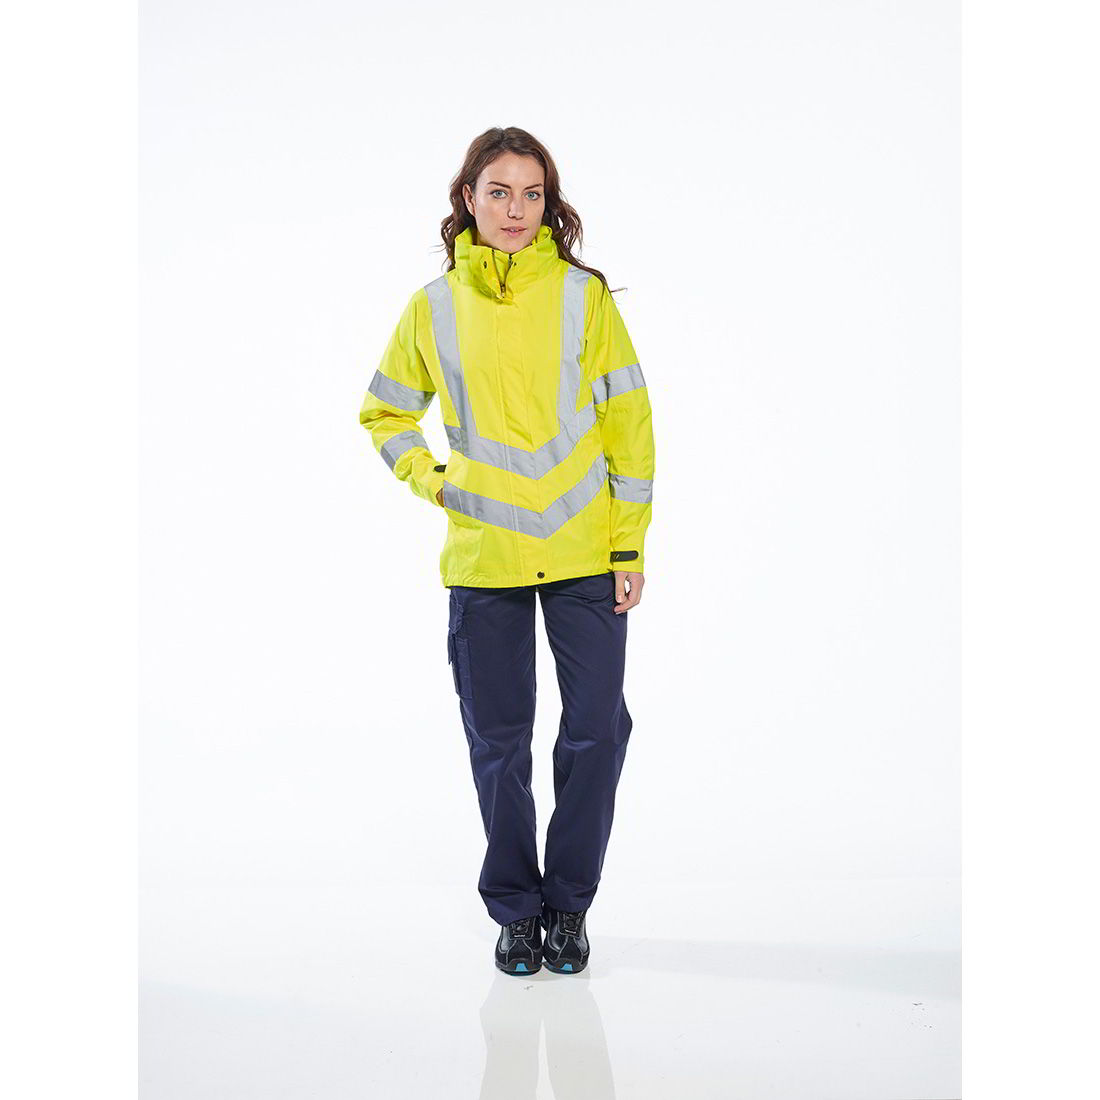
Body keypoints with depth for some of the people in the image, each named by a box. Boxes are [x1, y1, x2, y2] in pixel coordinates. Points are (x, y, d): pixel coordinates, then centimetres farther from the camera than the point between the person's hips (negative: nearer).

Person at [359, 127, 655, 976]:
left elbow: (628, 419, 0)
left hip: (585, 554, -1)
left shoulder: (584, 294, 0)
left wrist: (631, 546, -4)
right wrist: (430, 479, 1)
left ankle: (569, 904, 22)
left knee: (597, 728, 3)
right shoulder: (434, 308, 5)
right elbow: (384, 412, 17)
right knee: (499, 739, 8)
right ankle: (516, 907, 25)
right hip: (482, 558, 1)